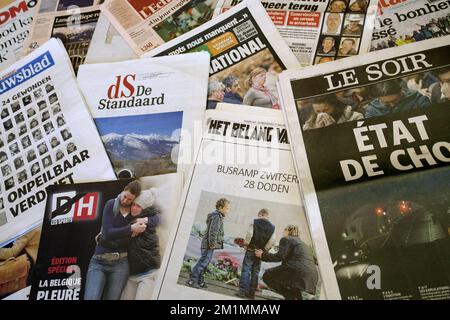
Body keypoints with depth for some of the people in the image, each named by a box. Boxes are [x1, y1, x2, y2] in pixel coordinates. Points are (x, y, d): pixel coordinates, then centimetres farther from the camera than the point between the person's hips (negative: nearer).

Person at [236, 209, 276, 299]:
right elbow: (272, 241, -5)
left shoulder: (254, 223, -5)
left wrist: (246, 244, -4)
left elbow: (249, 234, -17)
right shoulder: (272, 227, 3)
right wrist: (264, 250, 4)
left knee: (246, 270, 1)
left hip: (251, 250, -3)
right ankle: (251, 293, 13)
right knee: (255, 272, 10)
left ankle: (242, 291, -4)